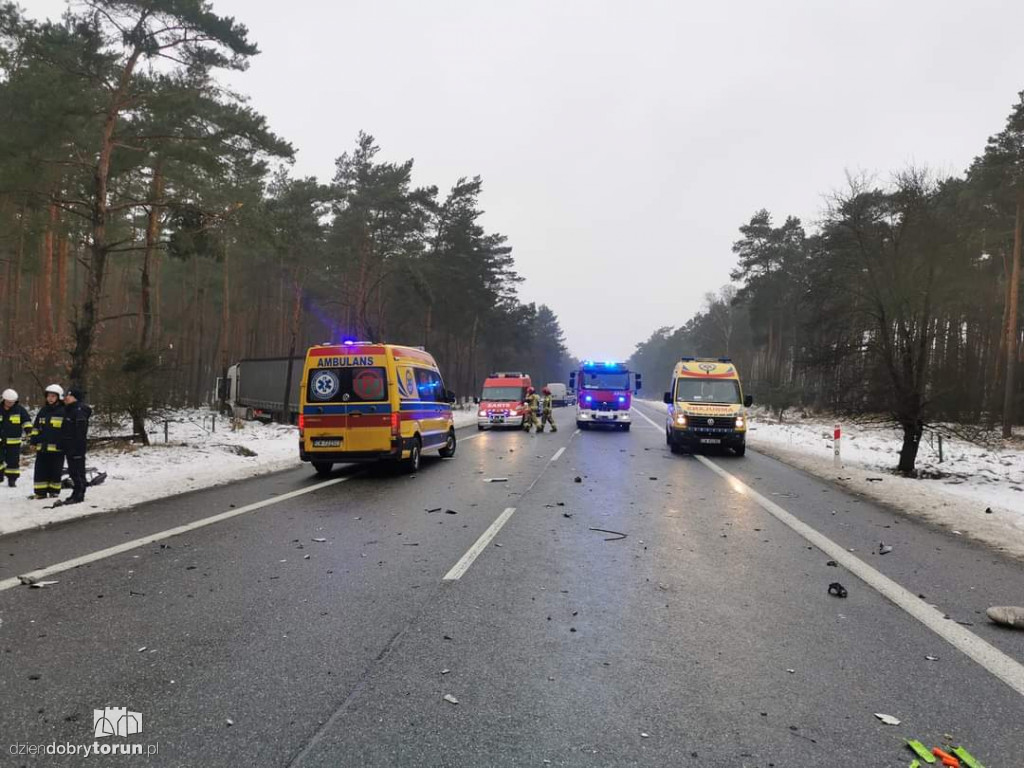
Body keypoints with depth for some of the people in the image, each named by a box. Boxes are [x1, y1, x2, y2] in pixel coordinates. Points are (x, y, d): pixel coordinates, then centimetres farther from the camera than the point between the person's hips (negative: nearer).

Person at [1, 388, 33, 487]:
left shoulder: (19, 409, -1)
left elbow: (27, 420, 4)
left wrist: (28, 429, -11)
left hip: (13, 441, -1)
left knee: (13, 461, 3)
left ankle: (12, 479, 12)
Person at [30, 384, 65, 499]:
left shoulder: (63, 411, -5)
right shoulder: (43, 411, 13)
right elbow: (36, 427, 19)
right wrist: (34, 441, 11)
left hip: (56, 448, -6)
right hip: (42, 447, 6)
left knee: (55, 471, 3)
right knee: (40, 470, 8)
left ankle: (54, 492, 15)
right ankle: (40, 492, 15)